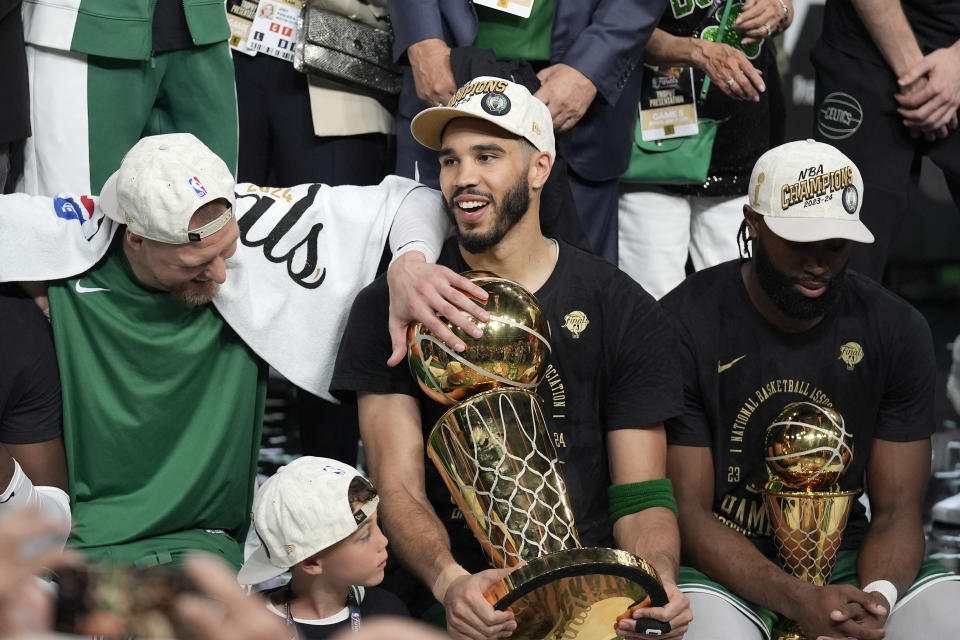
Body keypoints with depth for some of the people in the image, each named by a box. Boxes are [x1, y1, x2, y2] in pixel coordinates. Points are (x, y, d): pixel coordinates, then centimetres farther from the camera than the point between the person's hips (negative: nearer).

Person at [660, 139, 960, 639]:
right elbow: (688, 510, -11)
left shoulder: (898, 331, 1)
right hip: (723, 565, -3)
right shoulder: (685, 325, -10)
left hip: (845, 559, 3)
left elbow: (897, 511, 1)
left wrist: (876, 598, -22)